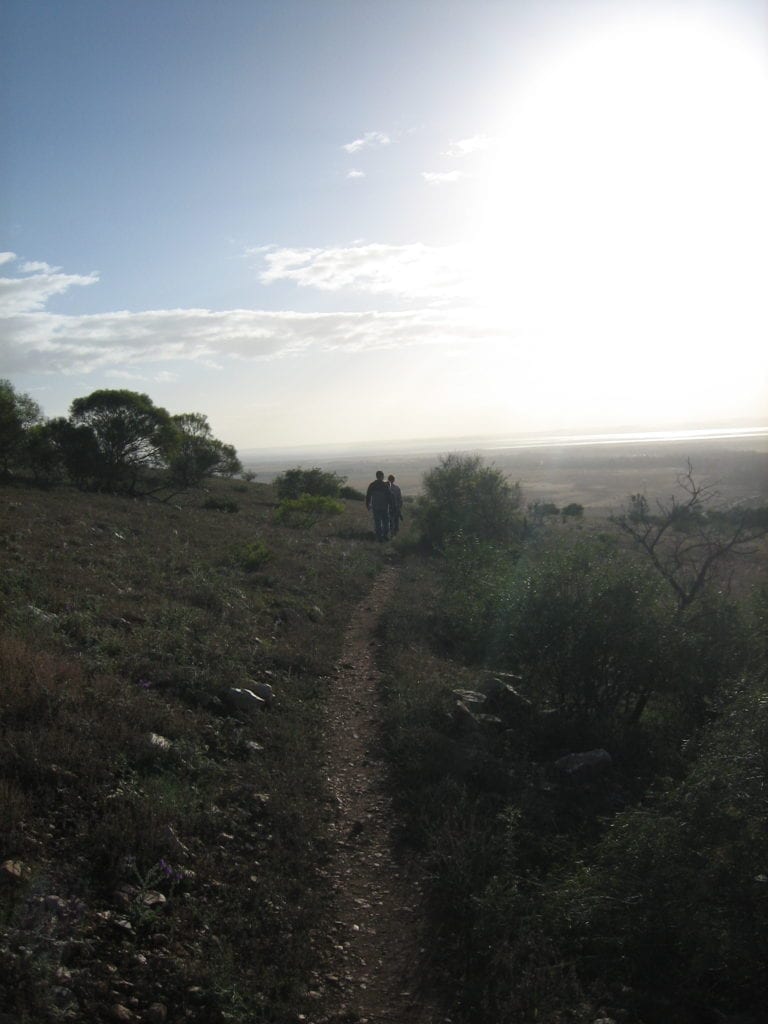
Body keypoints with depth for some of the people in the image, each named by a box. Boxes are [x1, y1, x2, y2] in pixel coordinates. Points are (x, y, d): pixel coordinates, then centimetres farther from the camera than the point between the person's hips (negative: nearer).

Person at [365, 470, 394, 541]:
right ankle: (385, 535, 8)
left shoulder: (371, 485, 0)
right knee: (385, 521, 12)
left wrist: (367, 505, 16)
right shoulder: (385, 485, -9)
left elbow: (368, 496, 5)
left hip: (375, 507, 2)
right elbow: (389, 496, -10)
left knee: (377, 522, 7)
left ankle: (379, 537, 8)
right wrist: (390, 505, -1)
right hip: (384, 507, -2)